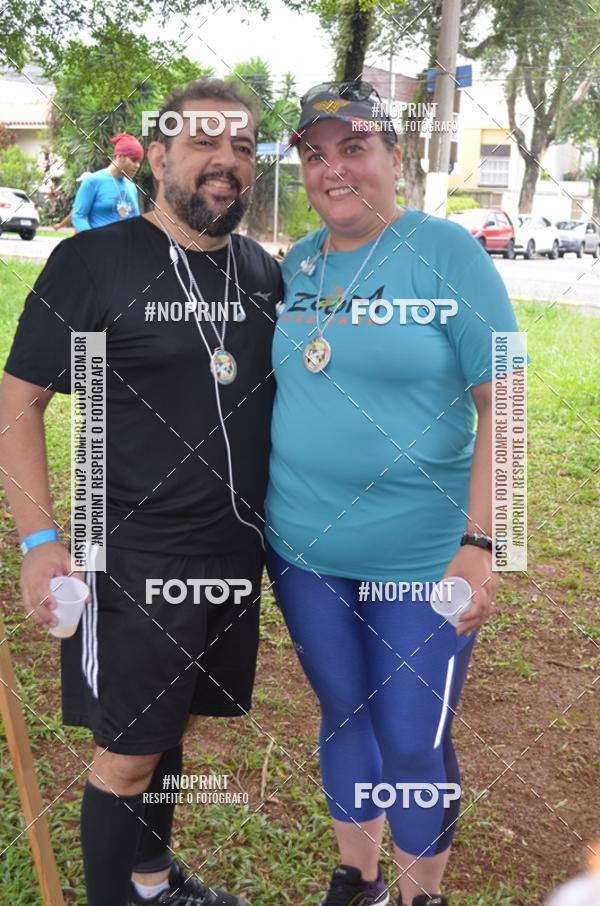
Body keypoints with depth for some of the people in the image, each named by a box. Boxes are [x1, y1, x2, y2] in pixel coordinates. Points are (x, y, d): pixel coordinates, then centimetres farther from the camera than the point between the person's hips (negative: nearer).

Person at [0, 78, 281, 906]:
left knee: (169, 725, 20)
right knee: (128, 752, 5)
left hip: (236, 550, 6)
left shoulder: (264, 272, 6)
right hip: (136, 557, -5)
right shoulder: (91, 262, -11)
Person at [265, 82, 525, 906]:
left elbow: (503, 402, -13)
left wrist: (477, 543, -18)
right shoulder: (296, 265, 6)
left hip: (422, 556, -4)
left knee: (414, 743, 7)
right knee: (342, 715, 19)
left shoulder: (446, 251, -10)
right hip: (304, 549, 5)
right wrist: (265, 514, 10)